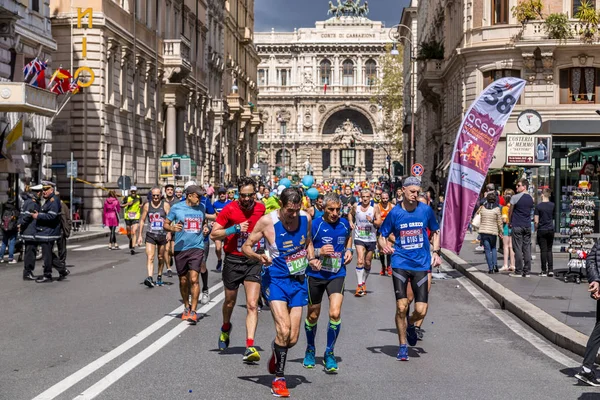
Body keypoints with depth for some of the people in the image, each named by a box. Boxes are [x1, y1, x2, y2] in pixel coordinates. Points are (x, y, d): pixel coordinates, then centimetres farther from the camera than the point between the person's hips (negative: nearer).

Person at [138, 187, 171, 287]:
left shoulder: (165, 205, -1)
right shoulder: (147, 206, 4)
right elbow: (142, 220, 10)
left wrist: (169, 232, -22)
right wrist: (140, 236, 6)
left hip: (162, 235, 0)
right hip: (150, 235, 0)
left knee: (161, 258, 13)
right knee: (150, 257, -14)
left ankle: (159, 277, 28)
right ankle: (149, 278, -26)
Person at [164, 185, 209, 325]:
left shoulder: (201, 207, 8)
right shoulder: (176, 208, -2)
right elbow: (165, 224, 4)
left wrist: (205, 228, 4)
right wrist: (172, 228, -17)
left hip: (197, 247, 0)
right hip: (180, 248, 0)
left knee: (194, 279, -13)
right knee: (183, 280, 11)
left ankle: (193, 312, -10)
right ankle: (186, 307, 31)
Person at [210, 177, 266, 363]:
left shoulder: (261, 208, -1)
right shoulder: (229, 209, -10)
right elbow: (214, 234, -9)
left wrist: (264, 252, 11)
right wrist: (235, 229, -21)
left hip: (254, 261, 1)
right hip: (233, 260, 0)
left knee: (252, 305, -12)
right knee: (230, 301, 17)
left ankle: (250, 347, -16)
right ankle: (226, 328, 49)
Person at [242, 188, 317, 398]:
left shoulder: (306, 218, -2)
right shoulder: (267, 221, -14)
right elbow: (246, 246, -5)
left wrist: (312, 260, -2)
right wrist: (259, 257, -25)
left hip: (298, 280, 4)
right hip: (276, 279, -4)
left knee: (292, 339, 3)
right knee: (283, 330, -20)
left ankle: (276, 351, 38)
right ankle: (279, 379, -3)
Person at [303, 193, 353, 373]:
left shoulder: (344, 224, 1)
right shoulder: (314, 225, -11)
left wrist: (349, 250, 7)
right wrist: (318, 252, -23)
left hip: (337, 274, 2)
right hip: (316, 275, -2)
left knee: (335, 313, -15)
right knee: (313, 315, 12)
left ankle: (329, 354, 3)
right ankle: (310, 350, 36)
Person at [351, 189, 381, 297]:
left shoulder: (375, 208, -4)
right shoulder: (356, 207, 1)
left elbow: (379, 224, -6)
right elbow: (351, 215, 22)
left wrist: (372, 221, -25)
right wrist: (351, 223, 4)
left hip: (371, 239, 1)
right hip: (359, 238, -1)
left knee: (367, 263, 12)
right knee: (360, 261, -17)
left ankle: (363, 283, 33)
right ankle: (359, 286, -19)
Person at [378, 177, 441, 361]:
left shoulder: (426, 210, 1)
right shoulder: (395, 213, -1)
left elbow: (435, 232, 16)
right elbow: (382, 236, 6)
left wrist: (436, 252, 2)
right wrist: (384, 246, -16)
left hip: (421, 264, 1)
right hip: (400, 263, -1)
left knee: (421, 311, -4)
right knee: (401, 307, -7)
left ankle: (410, 325, 33)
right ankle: (403, 346, 12)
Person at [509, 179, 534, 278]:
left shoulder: (515, 197, -8)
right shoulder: (530, 198, 10)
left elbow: (510, 212, -1)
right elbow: (530, 211, 16)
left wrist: (510, 222, 13)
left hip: (517, 226, -5)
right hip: (528, 226, 5)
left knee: (518, 248, -3)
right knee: (527, 248, 5)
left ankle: (518, 271, -3)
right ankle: (527, 271, 7)